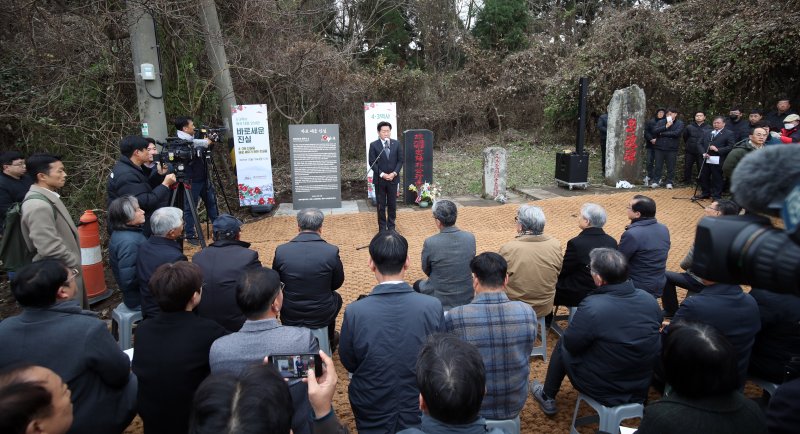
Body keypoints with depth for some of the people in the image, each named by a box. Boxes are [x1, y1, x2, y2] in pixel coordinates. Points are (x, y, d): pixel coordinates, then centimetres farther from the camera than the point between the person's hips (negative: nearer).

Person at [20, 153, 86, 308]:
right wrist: (75, 263, -16)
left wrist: (75, 262, 15)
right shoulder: (38, 205, -26)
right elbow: (50, 248, -30)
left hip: (66, 269, 9)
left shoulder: (46, 196, 5)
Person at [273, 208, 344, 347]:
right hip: (321, 317, -1)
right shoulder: (332, 251, -18)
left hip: (289, 318, 1)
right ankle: (329, 341, 49)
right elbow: (338, 283, -2)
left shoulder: (281, 251, -14)